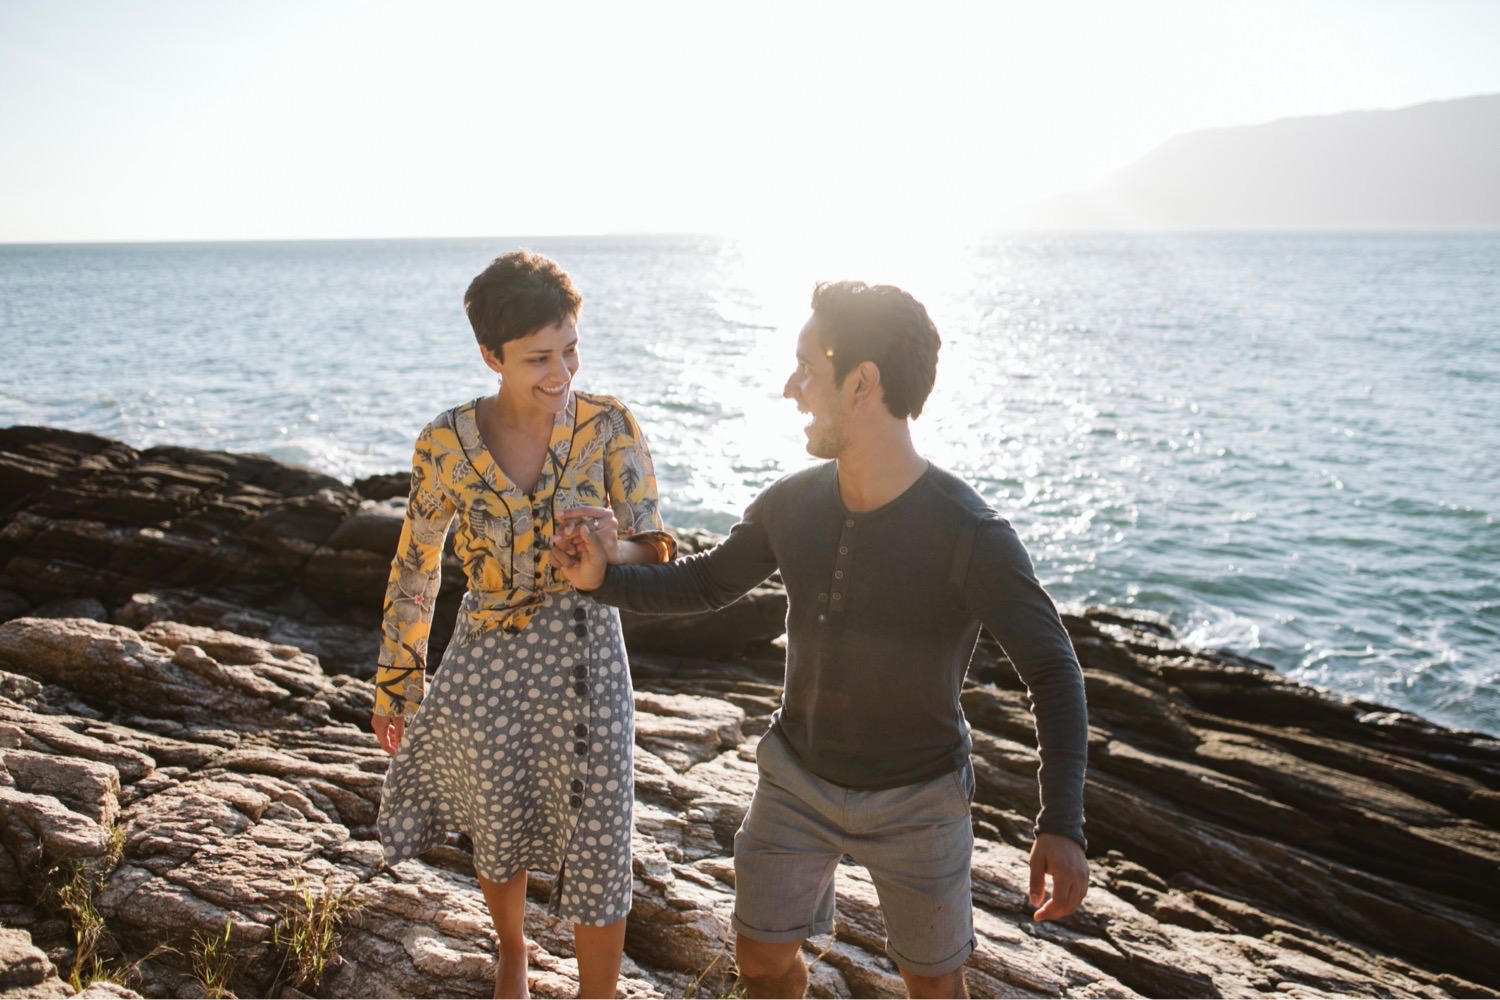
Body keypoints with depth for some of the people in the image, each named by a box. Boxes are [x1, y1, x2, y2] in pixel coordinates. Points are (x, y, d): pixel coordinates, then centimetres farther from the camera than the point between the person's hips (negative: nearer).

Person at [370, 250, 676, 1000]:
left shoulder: (610, 426, -13)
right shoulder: (447, 443, -12)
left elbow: (654, 551, -11)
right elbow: (414, 570, 0)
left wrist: (613, 553, -35)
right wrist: (395, 686, 6)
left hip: (585, 664, -1)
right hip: (487, 670, 1)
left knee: (596, 852, 7)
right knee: (500, 836, 21)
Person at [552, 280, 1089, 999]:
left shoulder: (969, 535, -25)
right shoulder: (791, 506, -10)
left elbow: (1052, 671, -19)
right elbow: (705, 582, 6)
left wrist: (1062, 824, -27)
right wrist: (604, 578, -10)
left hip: (916, 800, -4)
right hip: (796, 777, 4)